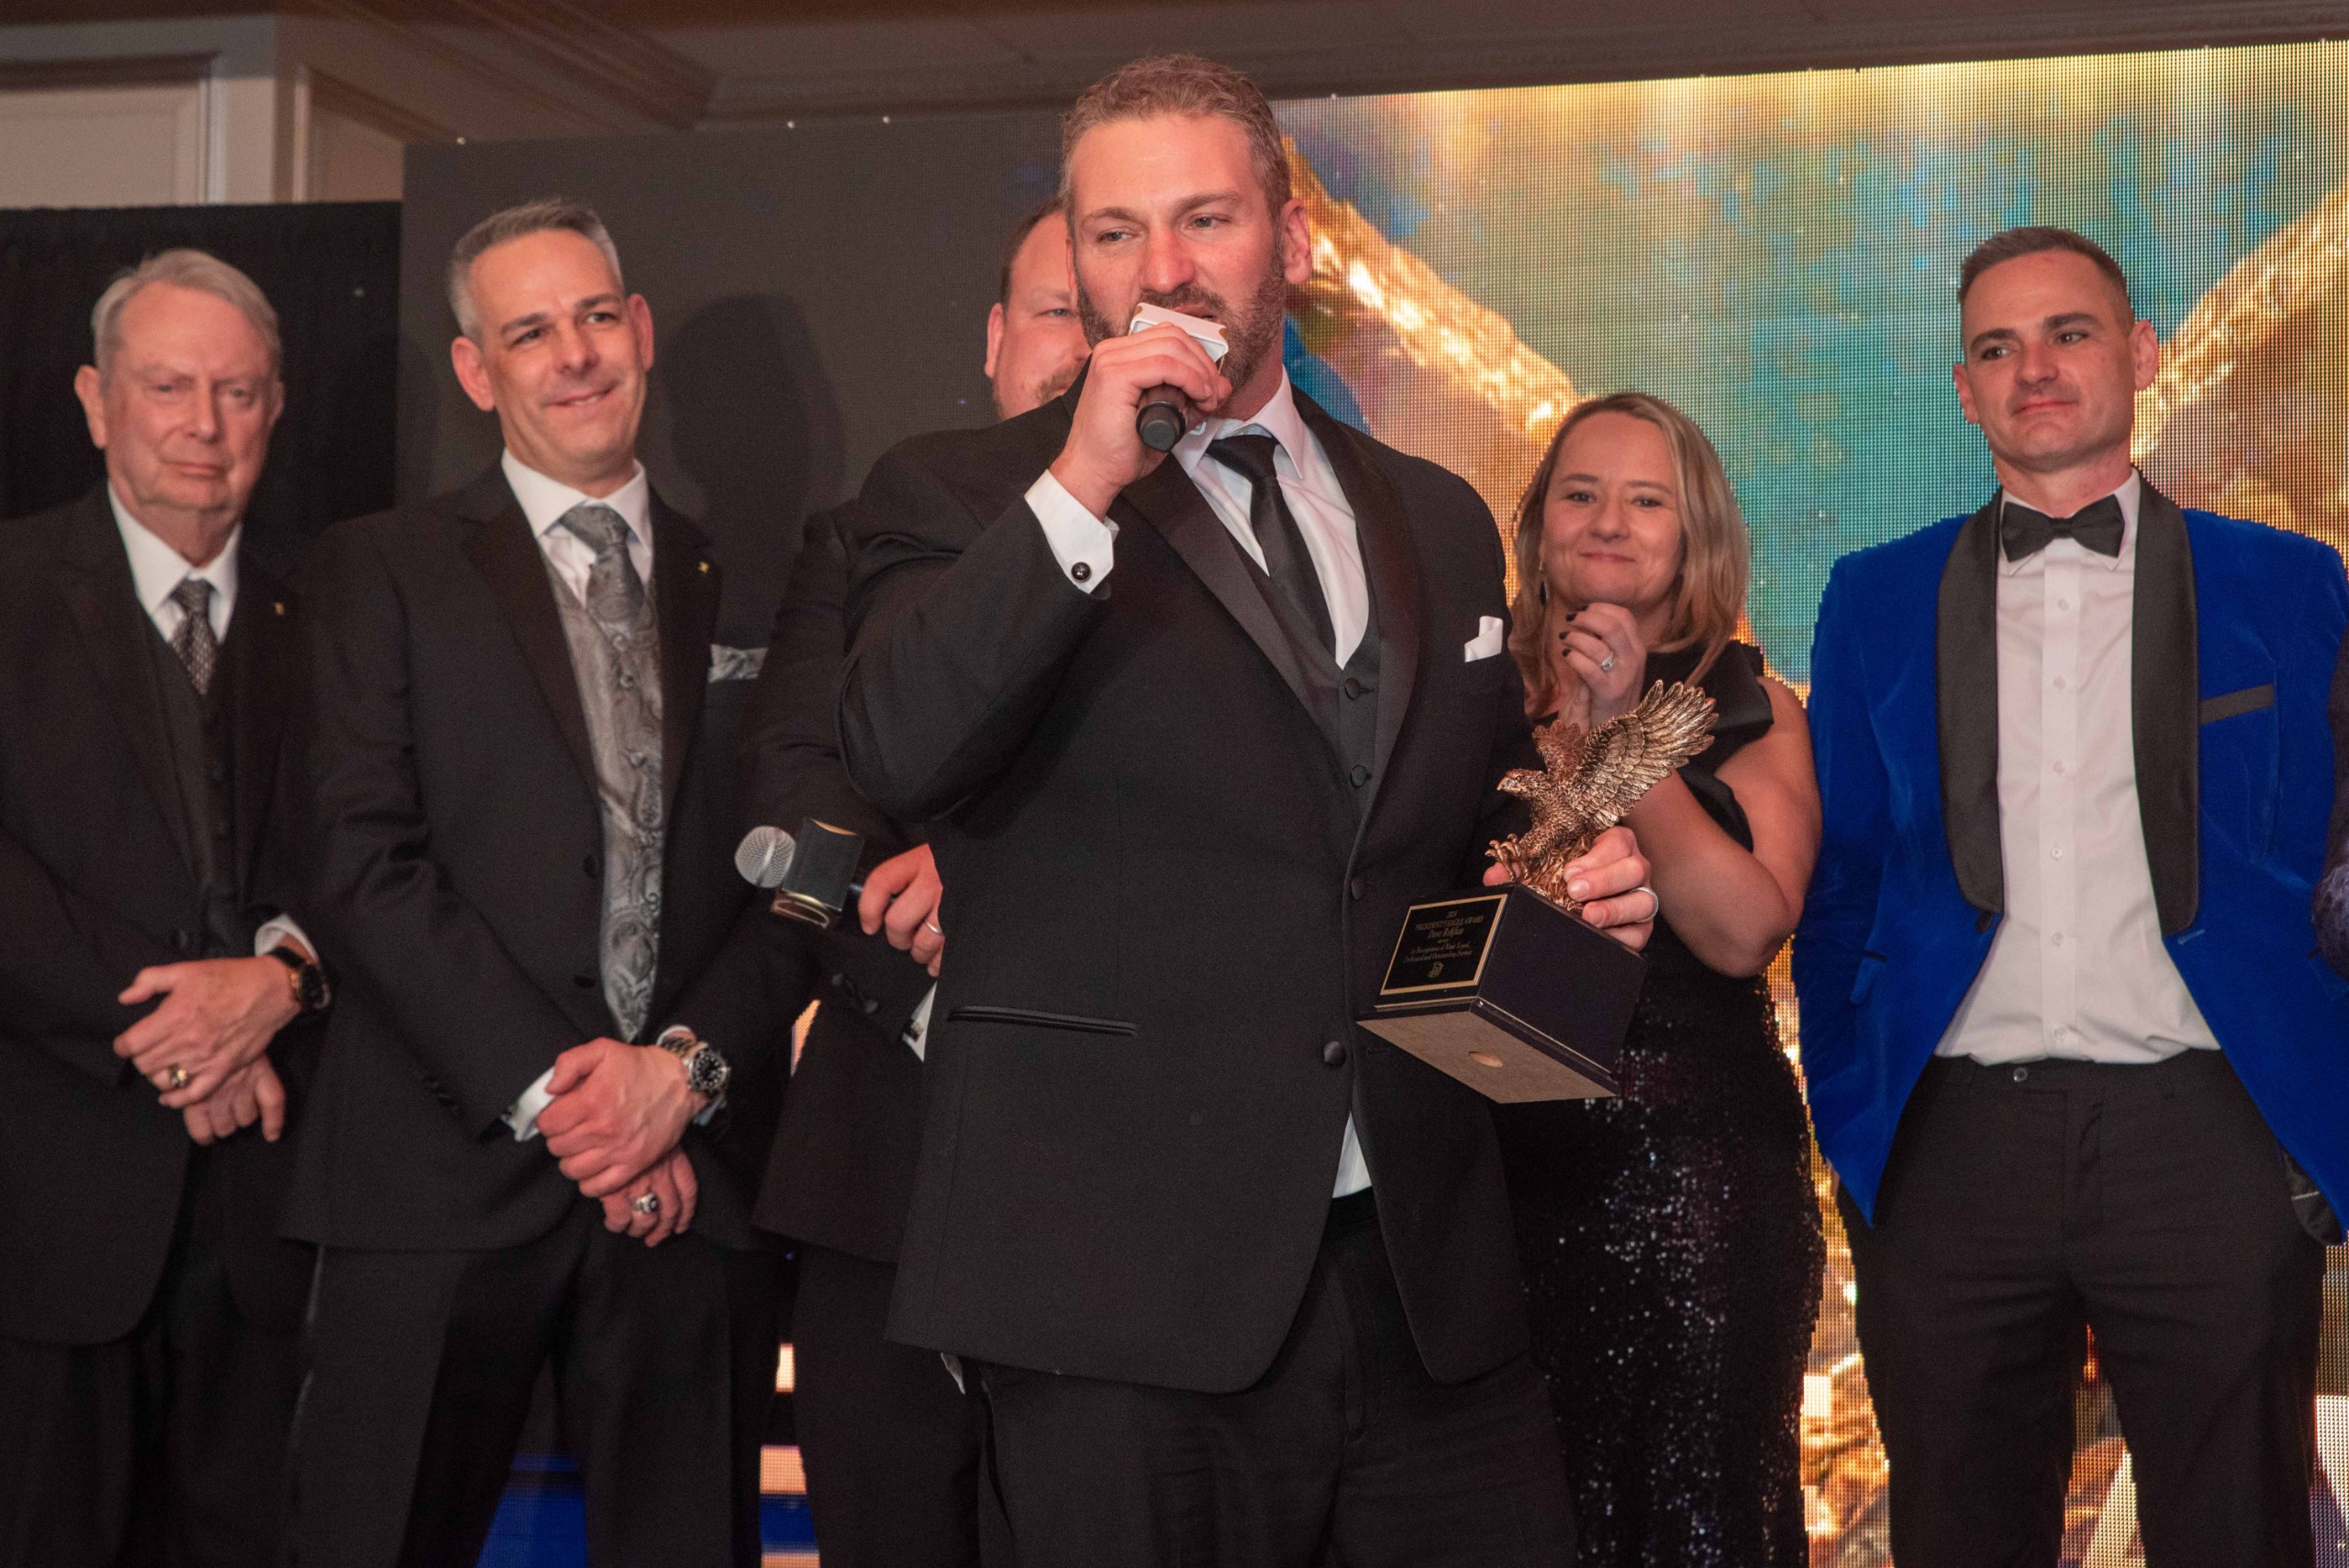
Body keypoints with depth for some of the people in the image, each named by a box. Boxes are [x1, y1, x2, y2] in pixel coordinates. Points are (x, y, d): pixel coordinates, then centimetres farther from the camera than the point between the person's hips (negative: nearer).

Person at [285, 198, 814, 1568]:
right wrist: (548, 1093, -11)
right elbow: (367, 863, -4)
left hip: (698, 1178, 2)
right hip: (451, 1171, -2)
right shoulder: (387, 570, 7)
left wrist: (688, 1067, -8)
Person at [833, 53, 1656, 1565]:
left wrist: (1581, 880, 5)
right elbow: (897, 752, -16)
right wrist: (1080, 488, -20)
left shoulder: (1437, 519, 15)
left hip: (1430, 1277, 4)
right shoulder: (964, 494, 2)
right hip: (1130, 1284, -4)